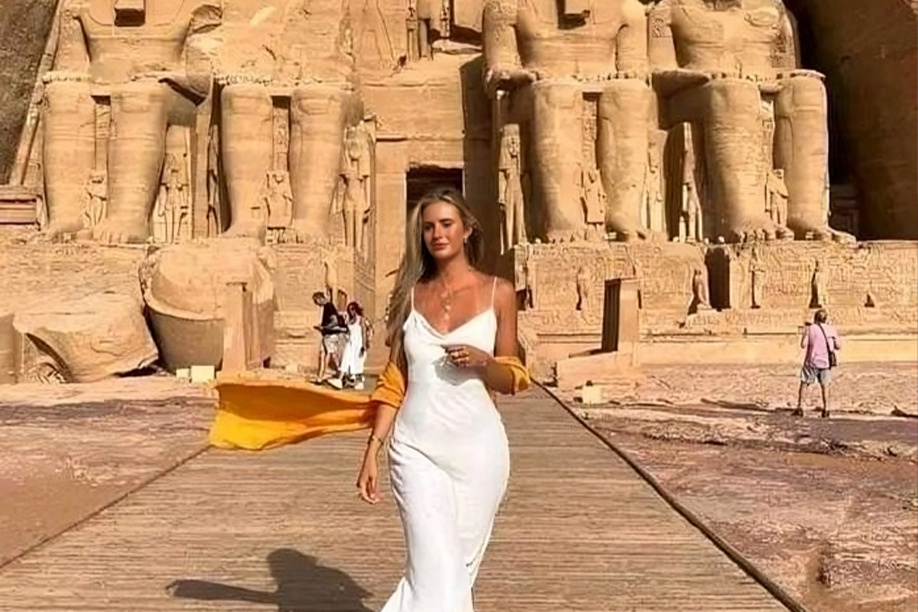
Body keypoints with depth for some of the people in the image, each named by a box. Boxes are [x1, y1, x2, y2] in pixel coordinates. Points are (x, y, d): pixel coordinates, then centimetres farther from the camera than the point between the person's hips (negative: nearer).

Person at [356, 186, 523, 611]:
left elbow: (510, 380, 6)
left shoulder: (498, 293, 2)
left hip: (477, 447, 0)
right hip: (417, 448, 0)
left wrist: (482, 361, -15)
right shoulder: (410, 294, 7)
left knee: (460, 567, 10)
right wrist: (372, 451, 3)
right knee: (434, 572, -12)